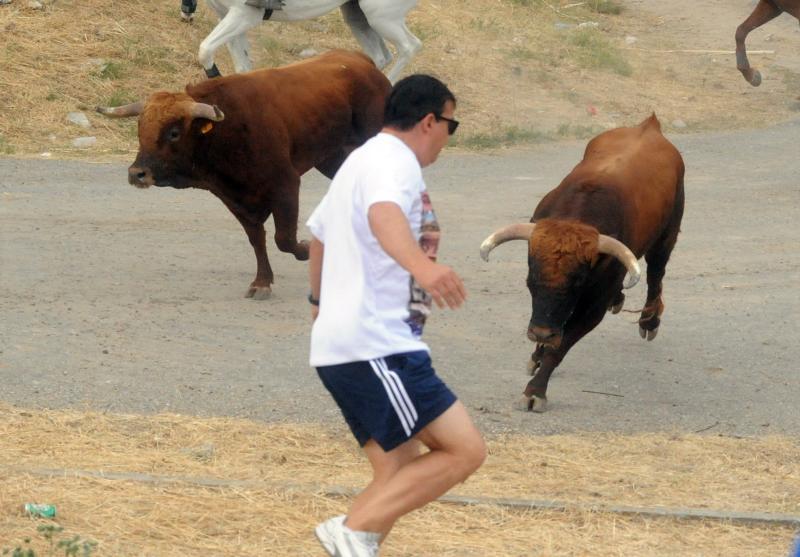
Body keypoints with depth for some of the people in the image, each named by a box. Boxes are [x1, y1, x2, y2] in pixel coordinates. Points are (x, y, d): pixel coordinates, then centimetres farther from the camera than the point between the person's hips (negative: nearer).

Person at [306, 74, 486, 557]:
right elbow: (383, 213, -34)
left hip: (341, 346, 11)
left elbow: (318, 232, 40)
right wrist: (421, 265, -55)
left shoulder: (361, 160, 23)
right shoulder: (395, 159, -9)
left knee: (401, 472, 10)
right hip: (377, 346, -11)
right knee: (465, 450, -14)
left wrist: (320, 299, 59)